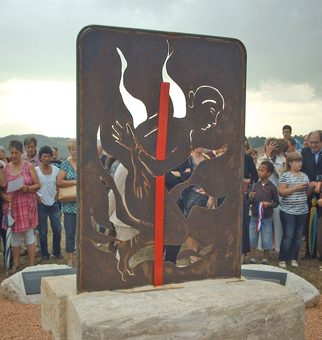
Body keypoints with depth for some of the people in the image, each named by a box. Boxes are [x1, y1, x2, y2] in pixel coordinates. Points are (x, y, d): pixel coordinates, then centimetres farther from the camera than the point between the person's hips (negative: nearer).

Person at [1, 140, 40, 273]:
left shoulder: (28, 166, 2)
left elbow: (38, 185, 2)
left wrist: (27, 188, -15)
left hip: (27, 205, -2)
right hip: (11, 205, 2)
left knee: (29, 234, 0)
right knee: (14, 235, 7)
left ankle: (32, 264, 7)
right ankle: (16, 265, 18)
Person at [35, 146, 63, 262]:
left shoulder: (56, 169, 5)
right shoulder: (36, 170, -3)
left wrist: (57, 196, 4)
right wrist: (37, 197, -7)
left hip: (53, 203, 3)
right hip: (41, 204, -2)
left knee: (57, 229, 3)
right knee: (43, 231, 3)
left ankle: (57, 252, 21)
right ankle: (44, 254, 15)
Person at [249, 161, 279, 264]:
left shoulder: (272, 187, -4)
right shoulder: (256, 185, 4)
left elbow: (276, 202, 1)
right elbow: (251, 202, 7)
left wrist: (269, 204, -17)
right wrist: (251, 199, -15)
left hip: (266, 218, -3)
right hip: (254, 216, 3)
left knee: (266, 240, 4)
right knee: (252, 239, 6)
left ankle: (265, 260, 21)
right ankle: (252, 259, 18)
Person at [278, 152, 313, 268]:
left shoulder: (304, 176, 13)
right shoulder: (285, 176, -3)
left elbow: (307, 193, 18)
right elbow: (281, 192, -11)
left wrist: (311, 187, -3)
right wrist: (297, 187, -16)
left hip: (302, 211, 5)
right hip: (288, 211, -5)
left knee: (298, 236, 8)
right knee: (288, 236, -5)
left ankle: (294, 259, 17)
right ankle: (283, 259, 4)